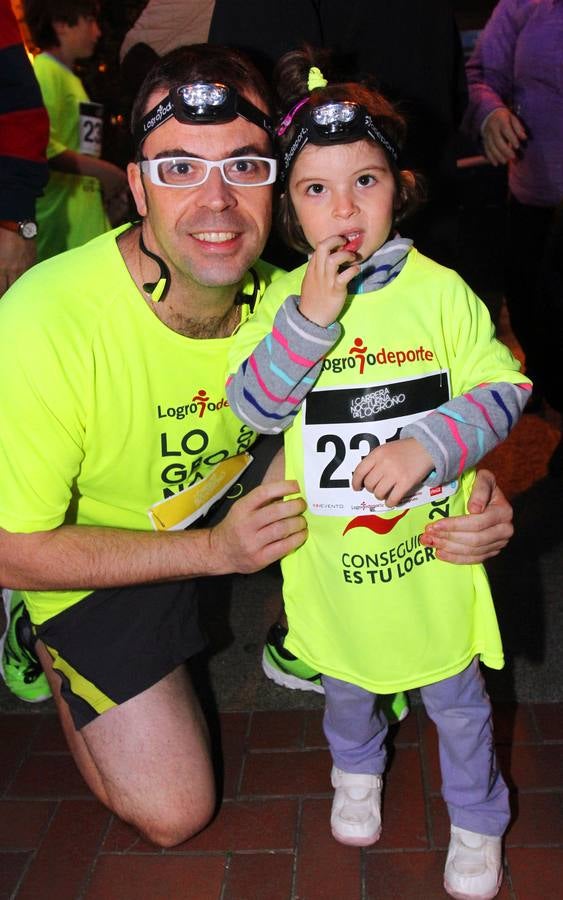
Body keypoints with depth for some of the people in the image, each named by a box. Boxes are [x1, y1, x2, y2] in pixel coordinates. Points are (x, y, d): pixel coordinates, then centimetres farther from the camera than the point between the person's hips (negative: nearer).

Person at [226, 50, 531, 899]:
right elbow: (253, 407, -18)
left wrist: (428, 443, -26)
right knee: (347, 679, 25)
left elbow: (504, 389, -10)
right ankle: (357, 768, 57)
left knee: (454, 694, 16)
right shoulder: (280, 298, -9)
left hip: (431, 543, -1)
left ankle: (477, 819, 42)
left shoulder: (440, 290, -12)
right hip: (331, 550, 2)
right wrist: (310, 317, -29)